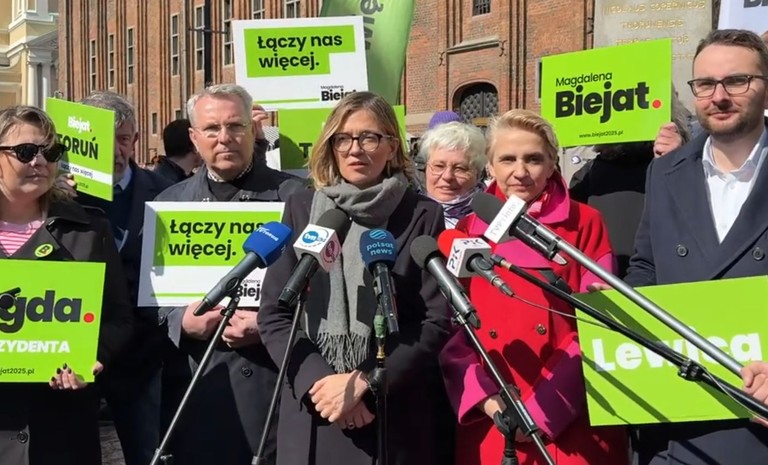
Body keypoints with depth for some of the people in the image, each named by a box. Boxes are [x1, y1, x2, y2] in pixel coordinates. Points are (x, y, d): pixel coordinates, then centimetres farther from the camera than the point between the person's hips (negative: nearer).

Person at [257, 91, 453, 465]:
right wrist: (318, 380, -11)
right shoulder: (301, 209, 5)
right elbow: (273, 315, 3)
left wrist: (364, 383, -13)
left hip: (397, 416, -1)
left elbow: (437, 321, -4)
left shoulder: (424, 216, 0)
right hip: (312, 415, 2)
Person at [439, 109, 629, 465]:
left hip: (572, 424, -1)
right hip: (490, 426, 2)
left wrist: (545, 406, -12)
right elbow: (452, 328, 5)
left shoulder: (585, 223, 2)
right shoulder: (467, 231, 7)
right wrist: (485, 396, -10)